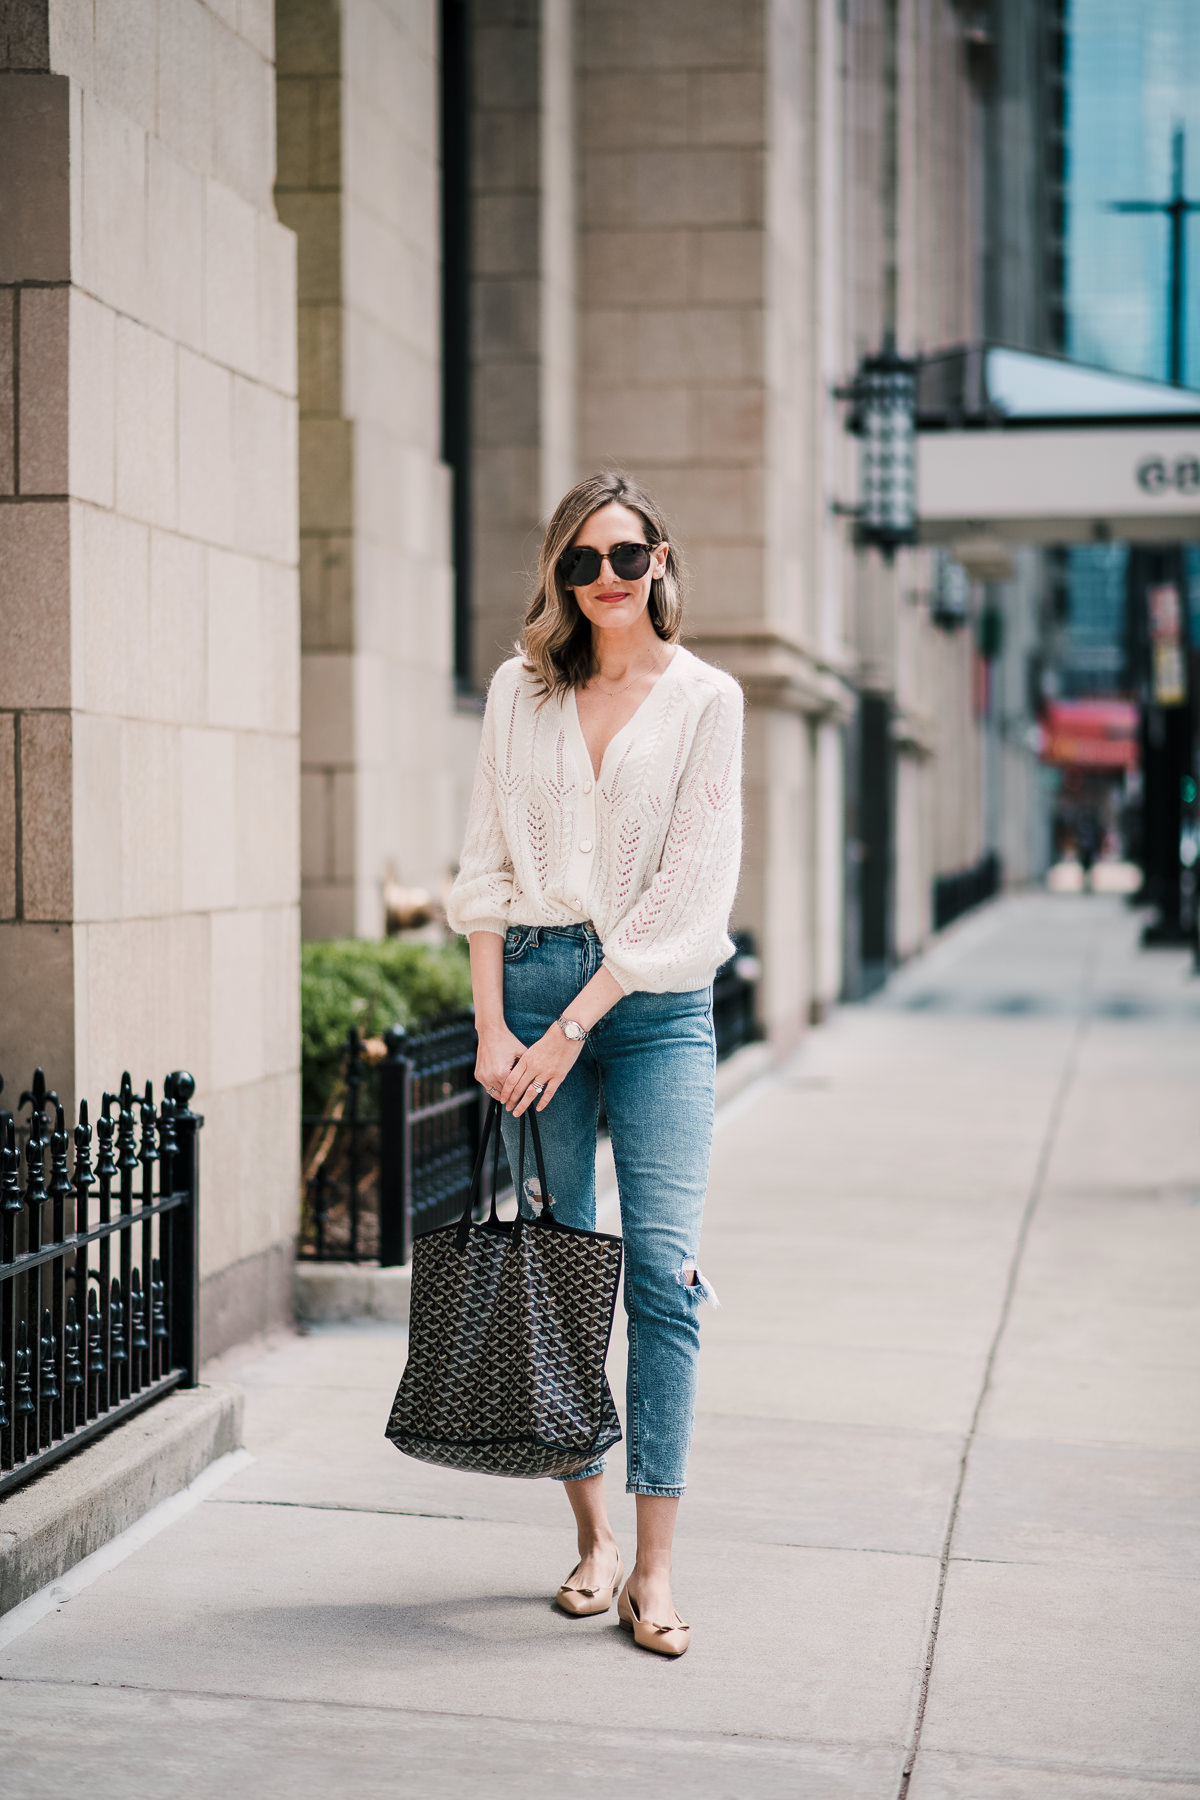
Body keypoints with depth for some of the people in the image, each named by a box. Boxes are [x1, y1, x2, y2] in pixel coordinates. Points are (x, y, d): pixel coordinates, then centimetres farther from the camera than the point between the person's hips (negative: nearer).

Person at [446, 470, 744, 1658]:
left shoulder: (705, 699, 2)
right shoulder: (522, 689, 10)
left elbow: (689, 885, -5)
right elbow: (488, 861, 6)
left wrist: (575, 1026, -10)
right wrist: (492, 1025, -5)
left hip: (655, 995, -2)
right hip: (531, 977, 2)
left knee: (663, 1267, -11)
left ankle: (653, 1568, -7)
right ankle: (591, 1538, 16)